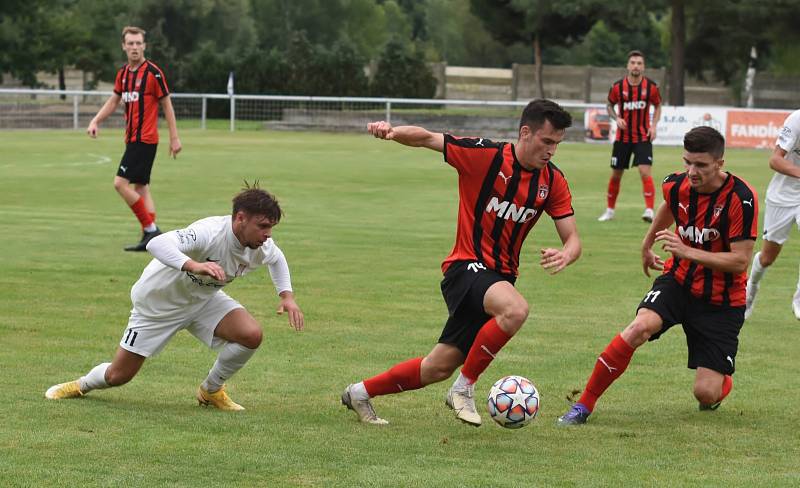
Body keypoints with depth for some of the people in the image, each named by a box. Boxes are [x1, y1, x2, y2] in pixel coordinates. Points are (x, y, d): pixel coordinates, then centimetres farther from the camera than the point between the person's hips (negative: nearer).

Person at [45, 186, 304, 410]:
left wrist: (287, 295, -5)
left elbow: (277, 258, 10)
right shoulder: (210, 233, -39)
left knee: (251, 335, -21)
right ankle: (83, 385, 39)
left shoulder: (261, 247, -17)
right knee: (118, 376, 2)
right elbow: (156, 244, -54)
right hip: (158, 301, -5)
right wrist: (194, 265, -68)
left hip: (203, 299, 5)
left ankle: (211, 391, 5)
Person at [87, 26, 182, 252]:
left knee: (121, 183, -13)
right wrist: (96, 121, 9)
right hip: (132, 138, 8)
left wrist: (174, 138, -7)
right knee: (141, 186, 8)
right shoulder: (123, 73, 10)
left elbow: (167, 105, -7)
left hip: (145, 139, -8)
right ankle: (150, 235, 10)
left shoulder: (153, 72, -11)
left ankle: (150, 228, -9)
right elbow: (113, 101, 23)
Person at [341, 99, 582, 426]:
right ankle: (464, 388, -18)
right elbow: (427, 139, -7)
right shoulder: (484, 155, -14)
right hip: (467, 266, -6)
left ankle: (361, 393, 31)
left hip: (499, 277, 6)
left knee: (439, 367, 9)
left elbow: (572, 238, 1)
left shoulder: (553, 180, 1)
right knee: (516, 309, -36)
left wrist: (565, 255, -24)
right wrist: (392, 132, -28)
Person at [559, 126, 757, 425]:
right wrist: (647, 244, 34)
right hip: (678, 280, 3)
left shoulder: (740, 198, -22)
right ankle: (584, 406, -19)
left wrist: (688, 252, -30)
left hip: (721, 301, -3)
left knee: (706, 394, -9)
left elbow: (740, 261, -22)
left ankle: (722, 383, 33)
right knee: (640, 326, -29)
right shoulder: (676, 185, -7)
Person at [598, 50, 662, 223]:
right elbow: (609, 105, 8)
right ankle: (610, 210, 24)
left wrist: (654, 125, -6)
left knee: (645, 172, -17)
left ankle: (649, 211, -17)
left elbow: (657, 105, 9)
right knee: (616, 175, 8)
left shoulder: (651, 86, -7)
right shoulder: (618, 86, -6)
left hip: (643, 137, -1)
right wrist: (616, 118, -11)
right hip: (622, 137, 1)